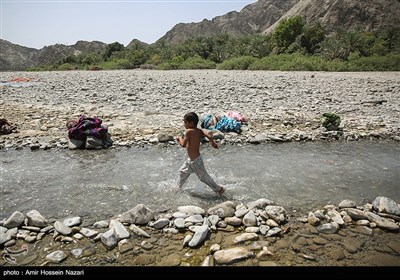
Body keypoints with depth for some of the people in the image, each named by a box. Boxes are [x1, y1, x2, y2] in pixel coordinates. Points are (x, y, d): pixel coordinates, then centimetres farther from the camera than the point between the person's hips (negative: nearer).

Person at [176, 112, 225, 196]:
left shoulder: (189, 131, -23)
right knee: (182, 172, 24)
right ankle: (178, 187, 42)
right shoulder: (199, 131, -3)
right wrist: (213, 143, -2)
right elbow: (209, 136, -14)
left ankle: (219, 189, 20)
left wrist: (179, 138, -8)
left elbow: (183, 144, -24)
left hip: (195, 161, -9)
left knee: (204, 177, 6)